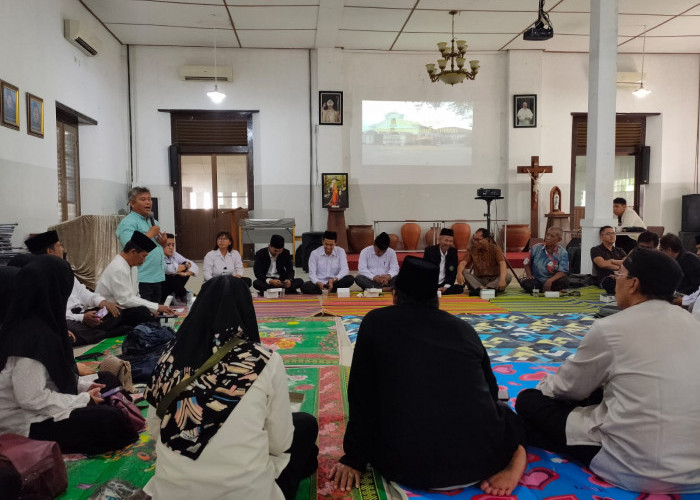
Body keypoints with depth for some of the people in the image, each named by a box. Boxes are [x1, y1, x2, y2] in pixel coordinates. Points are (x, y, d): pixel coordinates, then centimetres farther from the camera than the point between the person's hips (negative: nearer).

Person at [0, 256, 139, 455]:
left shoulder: (39, 323, 1)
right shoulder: (33, 334, -27)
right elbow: (31, 398, -27)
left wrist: (83, 385, 4)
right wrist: (83, 399, -17)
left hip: (39, 407, 10)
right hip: (26, 423, -10)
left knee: (108, 381, 14)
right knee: (111, 421, -21)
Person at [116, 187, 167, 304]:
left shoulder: (154, 222, 19)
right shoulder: (128, 223, -8)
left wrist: (164, 243, 4)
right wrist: (150, 234, -15)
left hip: (158, 278, 8)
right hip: (141, 280, -8)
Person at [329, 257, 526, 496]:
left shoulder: (376, 322, 6)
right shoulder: (464, 328, 11)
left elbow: (361, 398, 7)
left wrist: (354, 458, 19)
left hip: (408, 465, -2)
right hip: (480, 457, 3)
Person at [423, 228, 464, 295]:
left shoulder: (453, 252, 5)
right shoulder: (429, 250, -3)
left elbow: (453, 273, 5)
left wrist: (446, 287, -12)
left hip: (444, 285, 4)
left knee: (460, 288, -26)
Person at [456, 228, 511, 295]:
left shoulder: (495, 248, -5)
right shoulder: (472, 250, 1)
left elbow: (502, 264, -21)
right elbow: (463, 263, -12)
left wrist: (502, 279, -41)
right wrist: (459, 273, -36)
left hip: (494, 280, -1)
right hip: (478, 280, 1)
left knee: (508, 276, -28)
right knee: (463, 272, -23)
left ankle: (487, 288, -43)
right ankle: (479, 288, -41)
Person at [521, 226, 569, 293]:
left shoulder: (562, 253, -6)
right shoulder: (535, 248, -1)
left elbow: (562, 272, -14)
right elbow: (527, 264, 12)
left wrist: (550, 280, -29)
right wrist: (529, 275, -6)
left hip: (552, 280, 1)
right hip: (536, 280, 0)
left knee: (564, 281, -31)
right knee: (526, 284, -33)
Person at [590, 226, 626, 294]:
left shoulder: (619, 251, 26)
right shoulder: (595, 250, 11)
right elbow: (602, 264, -8)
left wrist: (612, 261, -4)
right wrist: (620, 267, -3)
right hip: (605, 279, -4)